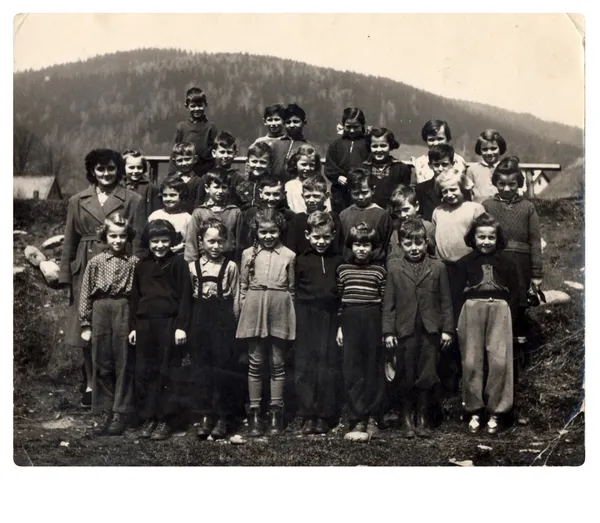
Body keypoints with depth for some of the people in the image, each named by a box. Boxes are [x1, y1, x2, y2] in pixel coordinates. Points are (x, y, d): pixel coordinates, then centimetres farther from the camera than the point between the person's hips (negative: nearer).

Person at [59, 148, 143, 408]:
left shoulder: (132, 201, 2)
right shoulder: (77, 201, 9)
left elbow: (137, 243, 0)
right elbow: (69, 242, 11)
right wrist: (65, 276, 5)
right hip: (86, 269, 2)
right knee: (86, 329, 4)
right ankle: (90, 384, 17)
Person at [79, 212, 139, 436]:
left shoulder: (134, 262, 0)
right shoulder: (96, 262, 4)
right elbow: (86, 294, 6)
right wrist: (86, 324, 4)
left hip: (125, 311, -2)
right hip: (101, 311, 2)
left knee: (124, 365, 3)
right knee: (101, 365, 7)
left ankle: (120, 414, 12)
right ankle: (105, 413, 17)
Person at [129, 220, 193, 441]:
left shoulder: (178, 263, -3)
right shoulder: (142, 266, 10)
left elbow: (185, 297, -6)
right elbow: (135, 297, 14)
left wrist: (181, 326, -11)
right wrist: (133, 326, 10)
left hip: (169, 324, -4)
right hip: (145, 325, 5)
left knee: (167, 374, 1)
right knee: (144, 373, 6)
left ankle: (165, 420, 9)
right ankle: (148, 418, 15)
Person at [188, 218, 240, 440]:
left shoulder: (230, 267, 0)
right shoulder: (192, 267, 5)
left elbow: (235, 299, 2)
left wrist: (231, 322, 0)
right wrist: (193, 322, 0)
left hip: (223, 320, -2)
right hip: (200, 321, 2)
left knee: (222, 367, 0)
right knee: (201, 368, 4)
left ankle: (222, 417, 10)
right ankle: (206, 415, 13)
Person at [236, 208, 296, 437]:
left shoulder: (288, 256, 2)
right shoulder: (248, 254, 5)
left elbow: (291, 289, 7)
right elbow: (243, 285, 9)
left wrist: (289, 312, 5)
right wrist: (244, 310, 4)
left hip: (279, 312, -1)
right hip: (254, 310, 1)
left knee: (277, 363, 6)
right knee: (255, 363, 5)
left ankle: (276, 412, 14)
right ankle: (254, 412, 12)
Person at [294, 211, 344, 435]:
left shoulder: (338, 261, 6)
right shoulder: (301, 260, 5)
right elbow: (294, 292, 4)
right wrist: (294, 321, -3)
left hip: (329, 318, 0)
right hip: (306, 319, 0)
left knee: (327, 368, 2)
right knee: (305, 368, 1)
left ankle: (324, 416, 11)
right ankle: (308, 416, 9)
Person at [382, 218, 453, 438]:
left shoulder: (438, 267, 4)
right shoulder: (393, 268, 4)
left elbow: (445, 301, 5)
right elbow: (388, 303, 3)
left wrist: (447, 329, 1)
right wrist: (388, 331, -2)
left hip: (431, 330, 0)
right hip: (404, 330, 0)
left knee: (427, 376, 3)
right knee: (406, 377, 7)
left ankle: (422, 417, 17)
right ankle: (407, 418, 21)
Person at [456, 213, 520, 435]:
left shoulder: (506, 262, 8)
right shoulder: (465, 262, 7)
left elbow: (514, 293, 10)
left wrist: (511, 318, 1)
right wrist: (458, 321, -1)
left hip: (499, 310, 0)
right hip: (471, 310, 0)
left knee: (499, 361, -6)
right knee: (471, 362, 0)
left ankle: (496, 411, 4)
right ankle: (474, 410, 10)